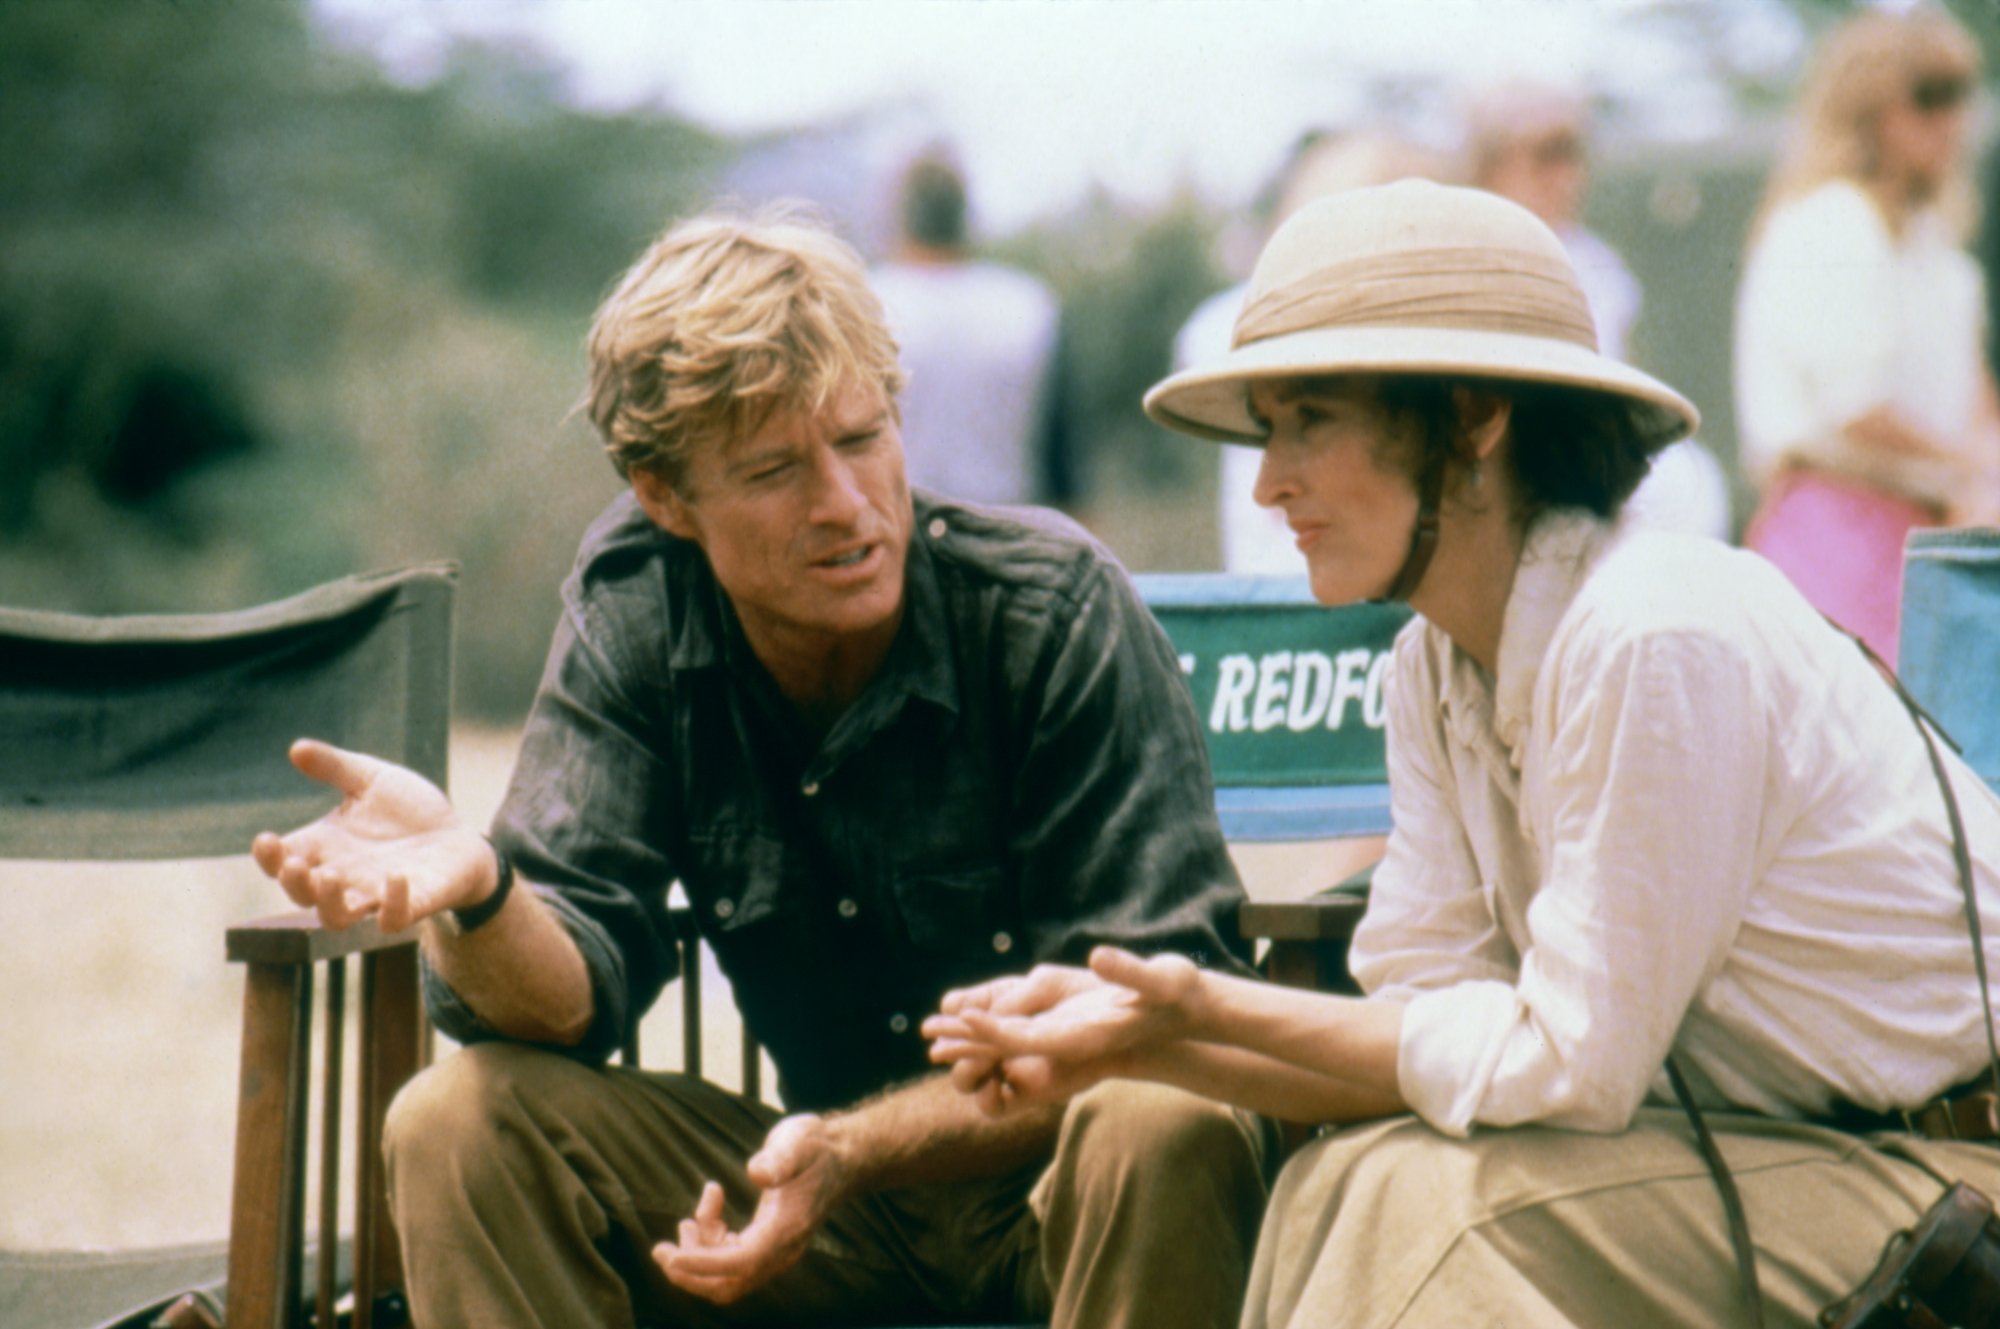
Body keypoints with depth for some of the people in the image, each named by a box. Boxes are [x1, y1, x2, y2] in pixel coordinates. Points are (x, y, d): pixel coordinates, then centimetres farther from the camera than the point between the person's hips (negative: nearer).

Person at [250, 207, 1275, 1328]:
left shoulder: (1058, 609, -17)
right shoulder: (633, 613, -5)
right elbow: (573, 999, -11)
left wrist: (857, 1150, -31)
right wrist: (475, 893, -35)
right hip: (833, 1167, 4)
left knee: (1160, 1130, -37)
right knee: (461, 1122, -17)